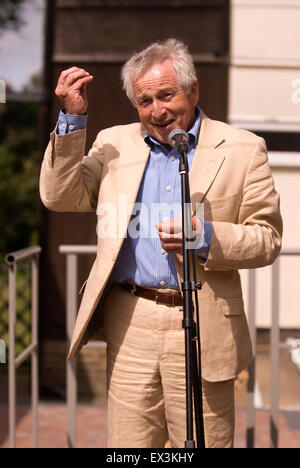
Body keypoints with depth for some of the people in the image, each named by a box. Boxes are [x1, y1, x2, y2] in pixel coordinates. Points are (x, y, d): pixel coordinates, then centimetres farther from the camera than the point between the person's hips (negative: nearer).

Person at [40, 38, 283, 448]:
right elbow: (60, 197, 4)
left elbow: (268, 239, 1)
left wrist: (205, 236, -17)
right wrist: (72, 118, -3)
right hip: (129, 326, 2)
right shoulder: (114, 143, 12)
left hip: (201, 328, -2)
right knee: (128, 444, 8)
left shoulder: (243, 149, 3)